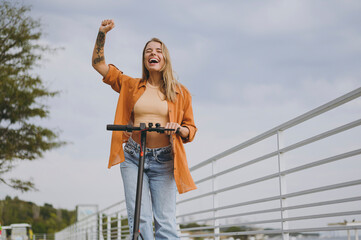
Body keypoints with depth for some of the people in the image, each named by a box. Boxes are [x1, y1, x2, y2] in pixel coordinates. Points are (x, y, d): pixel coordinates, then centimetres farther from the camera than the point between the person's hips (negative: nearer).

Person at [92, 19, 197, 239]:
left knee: (165, 221, -5)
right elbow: (99, 64, 11)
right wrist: (102, 34, 0)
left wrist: (179, 129, -11)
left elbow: (191, 129, 11)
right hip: (133, 157, 1)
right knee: (139, 218, -6)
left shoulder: (180, 93, 8)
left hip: (164, 161, -1)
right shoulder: (131, 86, 11)